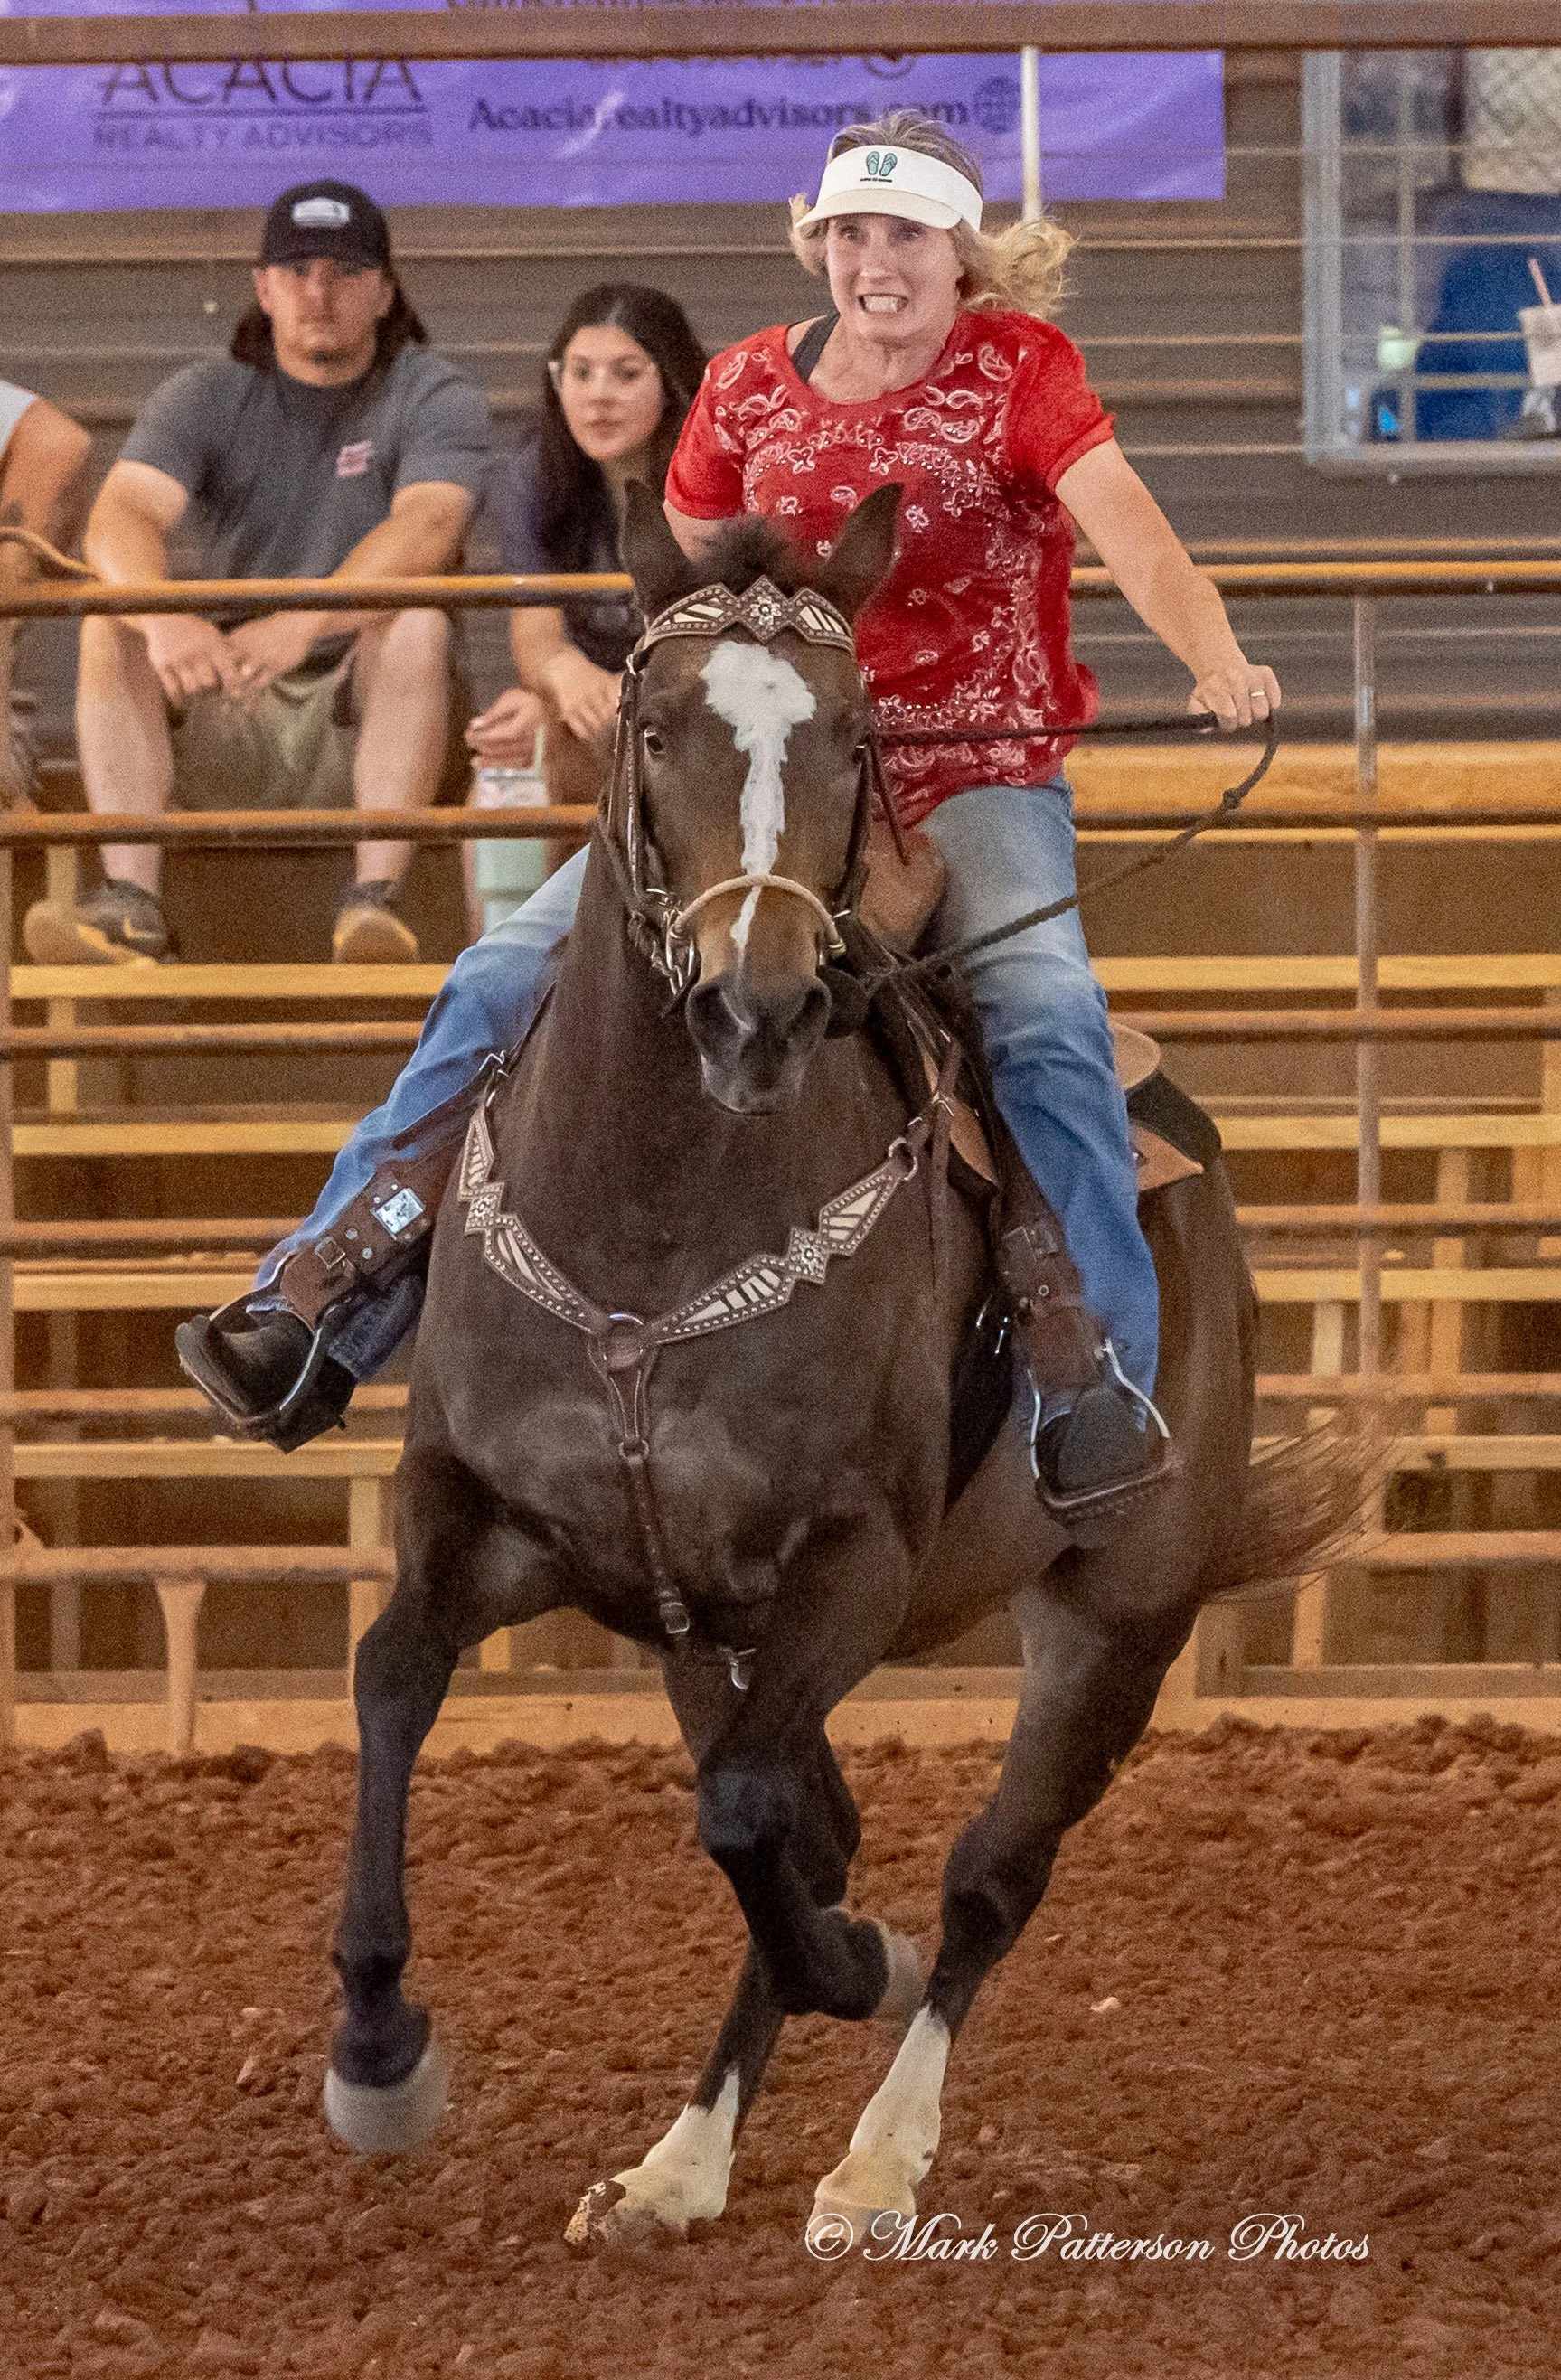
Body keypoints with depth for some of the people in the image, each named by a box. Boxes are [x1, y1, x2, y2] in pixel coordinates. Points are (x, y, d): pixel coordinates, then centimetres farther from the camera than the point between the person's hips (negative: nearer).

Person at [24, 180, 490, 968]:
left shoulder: (435, 398, -2)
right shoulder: (203, 398, 5)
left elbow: (424, 527, -23)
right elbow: (121, 516, -15)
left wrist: (304, 624, -42)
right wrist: (166, 618, -39)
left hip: (365, 718, -2)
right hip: (224, 725, 2)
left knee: (417, 621, -31)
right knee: (111, 624, -22)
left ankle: (375, 897, -40)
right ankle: (129, 902, -34)